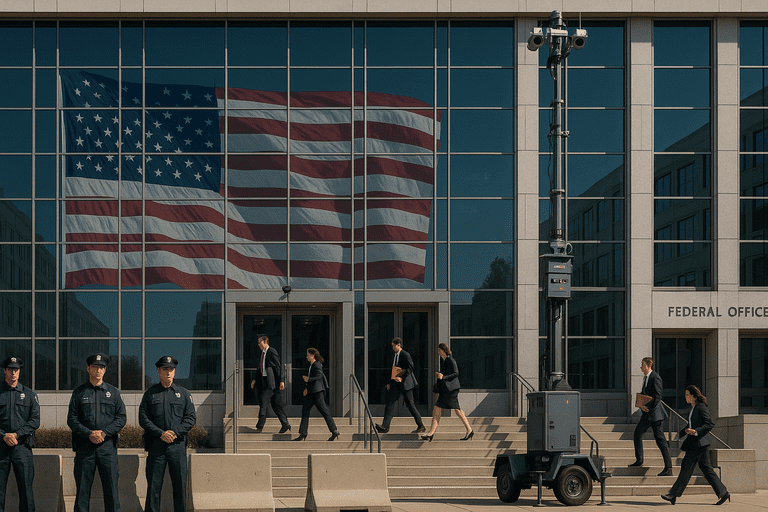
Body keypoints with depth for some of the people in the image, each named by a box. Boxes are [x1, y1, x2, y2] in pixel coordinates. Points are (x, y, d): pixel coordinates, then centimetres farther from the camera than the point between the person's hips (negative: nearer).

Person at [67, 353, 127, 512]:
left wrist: (104, 432, -9)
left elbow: (121, 418, 6)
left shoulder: (113, 392, 11)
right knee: (82, 487, 0)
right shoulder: (79, 392, 8)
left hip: (108, 446, 0)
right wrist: (89, 434, -12)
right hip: (85, 445, 0)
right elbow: (72, 419, 3)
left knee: (111, 485, -2)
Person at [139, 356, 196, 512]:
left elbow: (190, 418, 5)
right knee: (153, 486, 0)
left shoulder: (183, 394, 11)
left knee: (180, 485, 2)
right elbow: (143, 419, 1)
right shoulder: (150, 394, 8)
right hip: (156, 445, -1)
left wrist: (175, 432, -11)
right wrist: (161, 433, -12)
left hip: (177, 446, 1)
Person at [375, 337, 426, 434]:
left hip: (405, 383, -8)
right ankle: (385, 426, -10)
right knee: (389, 403, -4)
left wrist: (401, 378, -25)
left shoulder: (405, 355, -12)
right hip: (396, 384, 8)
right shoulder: (395, 356, 14)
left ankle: (421, 427, 11)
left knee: (410, 404, -1)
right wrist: (390, 383, 13)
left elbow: (410, 369, -16)